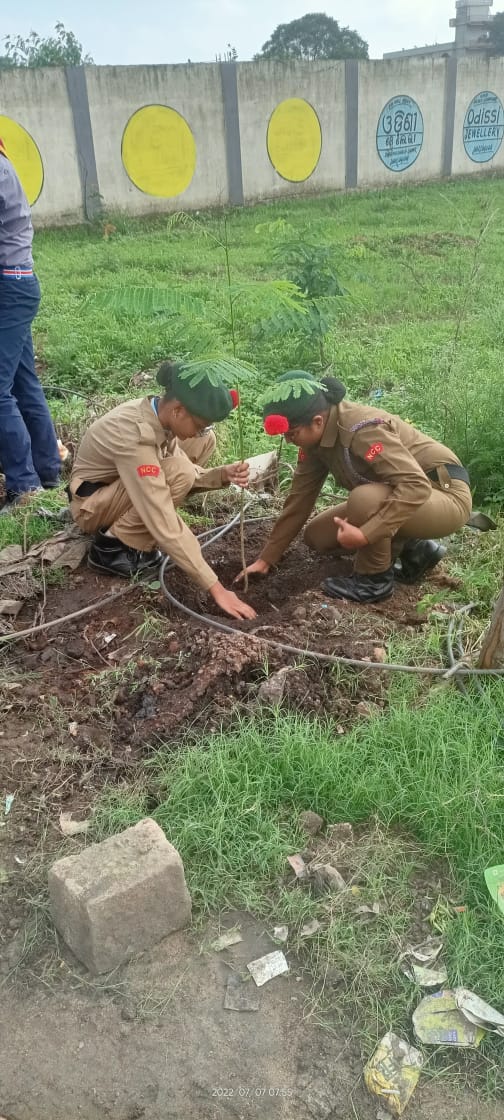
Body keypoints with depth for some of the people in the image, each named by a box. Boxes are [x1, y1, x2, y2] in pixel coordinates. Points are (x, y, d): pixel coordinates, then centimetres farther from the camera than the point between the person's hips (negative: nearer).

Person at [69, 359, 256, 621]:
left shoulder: (157, 413, -13)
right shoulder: (135, 437, -37)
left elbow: (186, 476, -2)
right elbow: (166, 528, -39)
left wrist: (223, 474, -24)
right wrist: (215, 588, -37)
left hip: (122, 483, 8)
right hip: (92, 504, -8)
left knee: (204, 442, -3)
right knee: (178, 473, -31)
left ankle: (138, 531, 1)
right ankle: (111, 546, -13)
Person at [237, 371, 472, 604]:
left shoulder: (363, 429, -31)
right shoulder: (316, 436, -5)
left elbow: (417, 486, -38)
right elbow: (300, 497, 0)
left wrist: (364, 534, -41)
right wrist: (266, 559, 0)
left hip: (446, 494, -9)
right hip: (399, 496, 9)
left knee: (364, 498, -36)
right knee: (317, 536, 5)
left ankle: (375, 579, -11)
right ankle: (413, 552, 11)